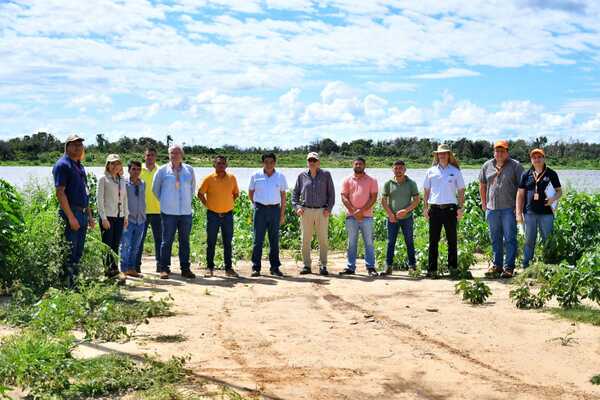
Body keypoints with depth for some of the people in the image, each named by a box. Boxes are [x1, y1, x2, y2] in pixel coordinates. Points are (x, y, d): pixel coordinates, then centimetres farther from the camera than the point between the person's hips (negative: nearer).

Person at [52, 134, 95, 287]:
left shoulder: (80, 166, 19)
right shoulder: (62, 164, -8)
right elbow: (60, 193, -16)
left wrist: (90, 216, 20)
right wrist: (71, 217, -20)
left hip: (82, 214, 9)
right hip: (70, 213, -9)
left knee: (78, 253, 12)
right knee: (69, 253, -7)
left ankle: (76, 284, 18)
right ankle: (68, 286, -4)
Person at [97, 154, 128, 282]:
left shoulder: (122, 180, 14)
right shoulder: (103, 179, -2)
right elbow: (99, 199, -7)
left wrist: (126, 216, 11)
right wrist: (104, 218, -13)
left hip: (119, 216, 5)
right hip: (107, 216, -5)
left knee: (116, 246, 6)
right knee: (107, 245, -4)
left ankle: (112, 270, 10)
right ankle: (113, 270, -5)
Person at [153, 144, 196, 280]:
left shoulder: (189, 170, 8)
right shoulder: (162, 170, 2)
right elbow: (155, 189, 12)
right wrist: (164, 202, 13)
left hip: (186, 212, 2)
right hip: (168, 212, -2)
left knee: (185, 241, 6)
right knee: (167, 241, 0)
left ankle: (185, 269, 12)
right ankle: (164, 269, 6)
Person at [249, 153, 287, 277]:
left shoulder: (280, 177, 5)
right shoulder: (256, 176, 2)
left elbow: (283, 196, 7)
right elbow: (251, 192, 12)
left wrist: (282, 213, 4)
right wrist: (257, 205, 8)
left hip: (275, 209, 1)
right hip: (260, 209, -1)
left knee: (274, 240, 6)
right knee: (258, 239, -3)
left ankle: (275, 267, 12)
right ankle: (256, 267, 1)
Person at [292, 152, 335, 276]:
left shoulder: (326, 175, 7)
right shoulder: (302, 176, 9)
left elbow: (331, 193, 7)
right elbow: (295, 192, 13)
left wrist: (329, 208, -3)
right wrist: (297, 207, 0)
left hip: (322, 211, -1)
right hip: (306, 211, 1)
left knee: (323, 240, 0)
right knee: (305, 240, 1)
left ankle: (323, 265, 7)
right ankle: (306, 265, 9)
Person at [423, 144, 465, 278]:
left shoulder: (455, 171, 6)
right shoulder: (431, 171, 9)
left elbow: (461, 191, 7)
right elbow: (426, 190, 12)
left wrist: (460, 207, -1)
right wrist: (425, 207, 5)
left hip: (450, 208, -1)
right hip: (434, 208, 1)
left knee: (452, 239, 4)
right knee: (433, 240, 2)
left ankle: (453, 267, 12)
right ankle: (432, 269, 5)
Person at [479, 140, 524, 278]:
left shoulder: (515, 166, -1)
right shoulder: (487, 166, 11)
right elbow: (482, 185, 20)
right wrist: (484, 203, 16)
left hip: (509, 208, -4)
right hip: (492, 208, 4)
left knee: (510, 239, -3)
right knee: (495, 239, 11)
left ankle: (509, 267, 2)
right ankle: (497, 265, 21)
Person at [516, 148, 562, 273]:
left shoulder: (551, 174, 4)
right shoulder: (526, 175, 8)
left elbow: (559, 191, 8)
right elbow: (520, 195, 9)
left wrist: (554, 198, -15)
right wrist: (519, 213, 3)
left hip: (546, 213, -1)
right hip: (530, 213, 1)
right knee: (529, 241, 8)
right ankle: (525, 266, 14)